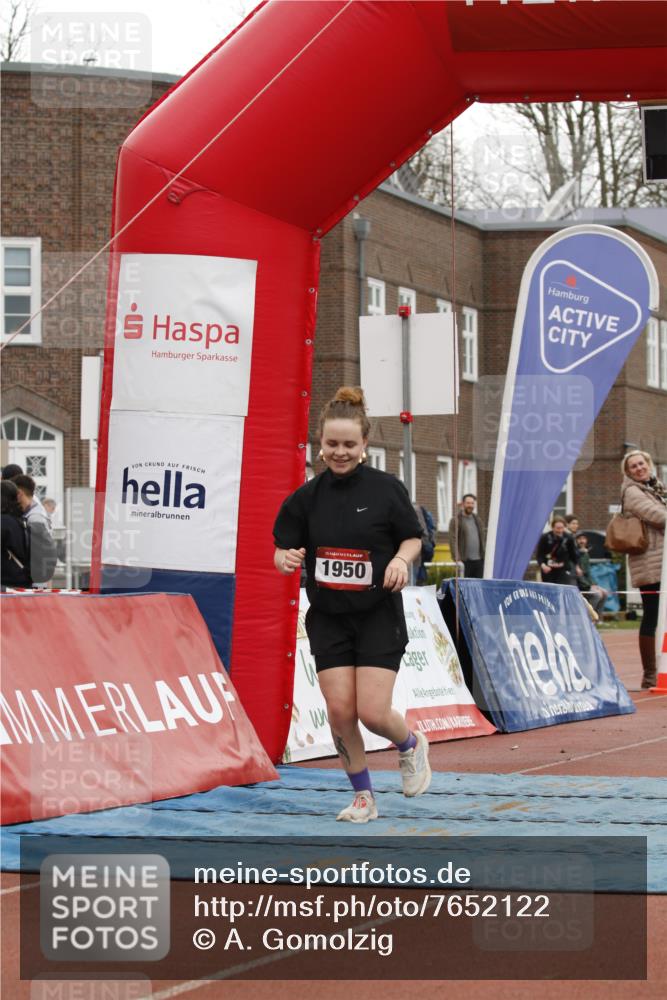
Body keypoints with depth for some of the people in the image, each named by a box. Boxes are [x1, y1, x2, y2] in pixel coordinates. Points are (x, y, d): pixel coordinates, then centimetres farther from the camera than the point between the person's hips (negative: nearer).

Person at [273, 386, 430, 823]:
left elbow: (413, 538, 2)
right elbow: (282, 551, 5)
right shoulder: (307, 496, -1)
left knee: (373, 712, -10)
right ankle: (364, 796, 15)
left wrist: (401, 559, -19)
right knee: (340, 710, -4)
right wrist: (287, 559, -18)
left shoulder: (386, 488, -8)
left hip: (379, 615, -3)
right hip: (328, 618, 3)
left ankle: (412, 745, 25)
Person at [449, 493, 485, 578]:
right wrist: (457, 559, -17)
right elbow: (453, 540, -8)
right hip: (465, 561, -6)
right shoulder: (456, 520, -1)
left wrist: (484, 556, 11)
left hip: (478, 560, 6)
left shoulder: (477, 520, 18)